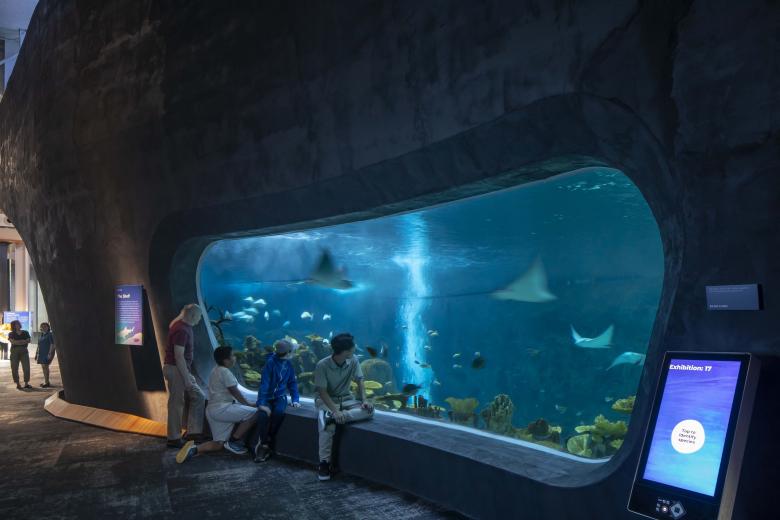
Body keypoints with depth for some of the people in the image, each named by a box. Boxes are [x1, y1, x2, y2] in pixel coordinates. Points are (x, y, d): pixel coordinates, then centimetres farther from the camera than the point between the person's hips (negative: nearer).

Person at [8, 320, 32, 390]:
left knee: (26, 368, -6)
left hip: (24, 351, 1)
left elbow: (28, 341, -3)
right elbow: (12, 341, -9)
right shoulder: (11, 334, 8)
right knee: (15, 368, -3)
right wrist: (23, 341, -9)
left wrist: (17, 342, -11)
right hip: (14, 351, -1)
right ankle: (18, 384, 3)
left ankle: (26, 383, -1)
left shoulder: (25, 333, 12)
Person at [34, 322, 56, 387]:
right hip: (41, 353, 8)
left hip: (47, 353, -8)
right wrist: (36, 353, 15)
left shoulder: (50, 334, -10)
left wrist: (50, 353, -22)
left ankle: (47, 382, -12)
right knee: (43, 367, 7)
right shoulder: (42, 335, 13)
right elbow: (39, 345, 19)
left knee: (45, 366, -13)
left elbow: (52, 344, -16)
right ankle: (46, 381, 13)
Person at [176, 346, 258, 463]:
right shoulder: (225, 372, -13)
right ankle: (233, 441, -4)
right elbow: (236, 393, -10)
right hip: (222, 409, -10)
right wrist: (249, 405, 1)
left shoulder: (216, 370, 19)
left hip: (213, 410, 10)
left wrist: (245, 405, 22)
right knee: (254, 413, -12)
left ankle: (194, 448, -7)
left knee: (219, 444, 11)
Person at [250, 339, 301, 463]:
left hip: (280, 396, 3)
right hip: (267, 396, -3)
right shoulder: (270, 362, -14)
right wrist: (261, 403, -28)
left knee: (278, 412, -30)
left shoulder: (288, 365, 2)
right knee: (263, 414, -33)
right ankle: (261, 444, -20)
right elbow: (264, 383, -19)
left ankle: (266, 442, -15)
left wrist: (295, 399, -2)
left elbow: (292, 383, 10)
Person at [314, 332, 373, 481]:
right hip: (326, 400, -4)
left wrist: (364, 400, -20)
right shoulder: (322, 365, -20)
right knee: (328, 426, -35)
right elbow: (322, 392, -21)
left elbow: (359, 381, -2)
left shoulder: (353, 361, -7)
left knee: (369, 410, -24)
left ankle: (331, 417, -34)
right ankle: (324, 463, -22)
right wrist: (335, 411, -34)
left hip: (346, 399, 4)